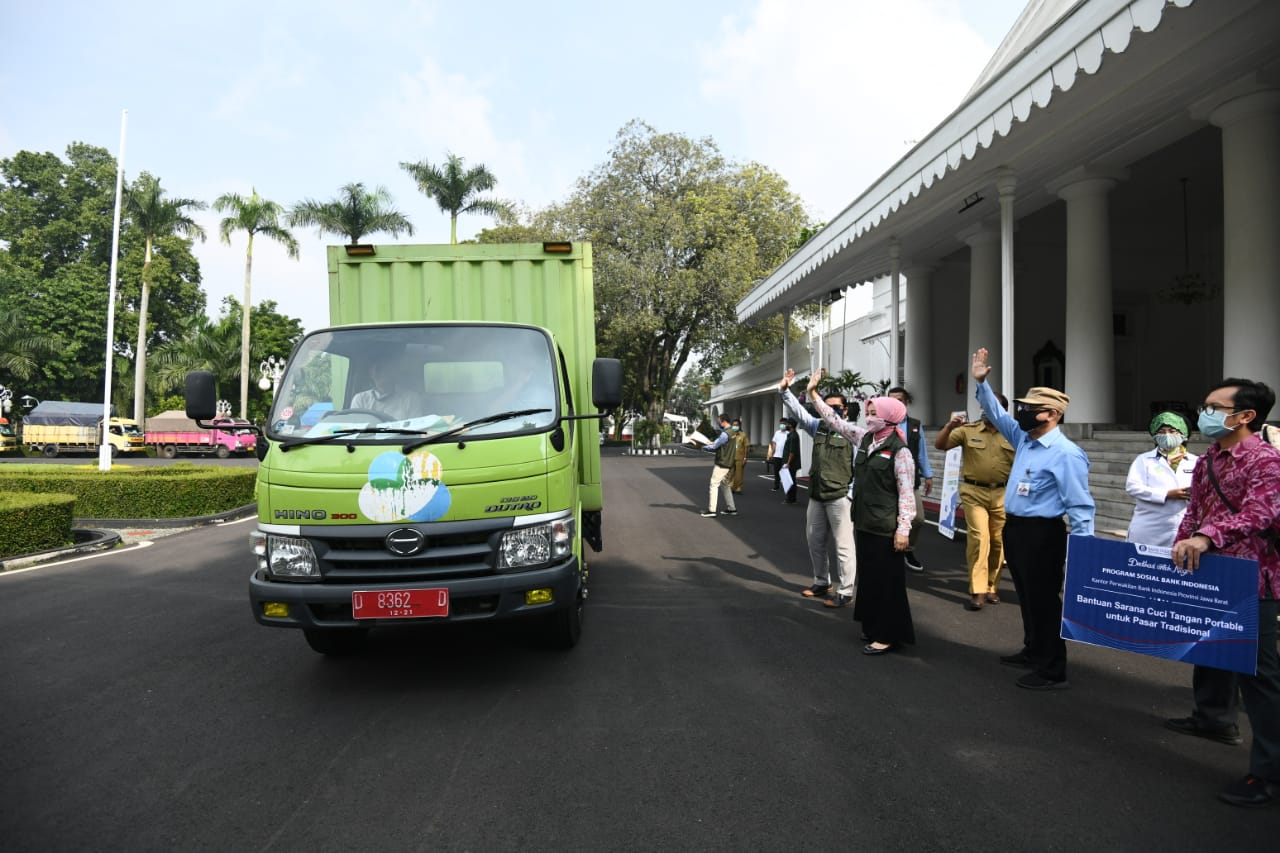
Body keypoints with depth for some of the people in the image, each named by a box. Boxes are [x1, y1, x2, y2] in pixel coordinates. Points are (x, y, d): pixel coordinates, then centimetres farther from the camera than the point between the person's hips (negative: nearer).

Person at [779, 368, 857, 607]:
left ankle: (846, 593, 6)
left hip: (839, 497, -7)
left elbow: (859, 469, -6)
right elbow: (798, 411, 4)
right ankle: (822, 583, 33)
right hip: (816, 496, 7)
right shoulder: (818, 426, 10)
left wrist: (852, 497, -11)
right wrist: (785, 390, -11)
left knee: (842, 545, -2)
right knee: (815, 541, 16)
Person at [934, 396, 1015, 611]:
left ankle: (991, 587, 21)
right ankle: (978, 591, -9)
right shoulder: (968, 430, 1)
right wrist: (950, 426, -20)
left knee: (997, 541, 7)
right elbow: (940, 445, -5)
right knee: (979, 538, -11)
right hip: (974, 493, -2)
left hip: (1002, 494, 2)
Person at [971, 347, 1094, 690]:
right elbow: (997, 415, 24)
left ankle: (1052, 671, 11)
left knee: (1044, 601, 0)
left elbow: (1080, 507, -20)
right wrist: (981, 383, 16)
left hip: (1041, 534, -9)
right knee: (1027, 597, 21)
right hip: (1014, 528, 9)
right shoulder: (1023, 438, 7)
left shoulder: (1066, 453, -18)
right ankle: (1033, 652, 37)